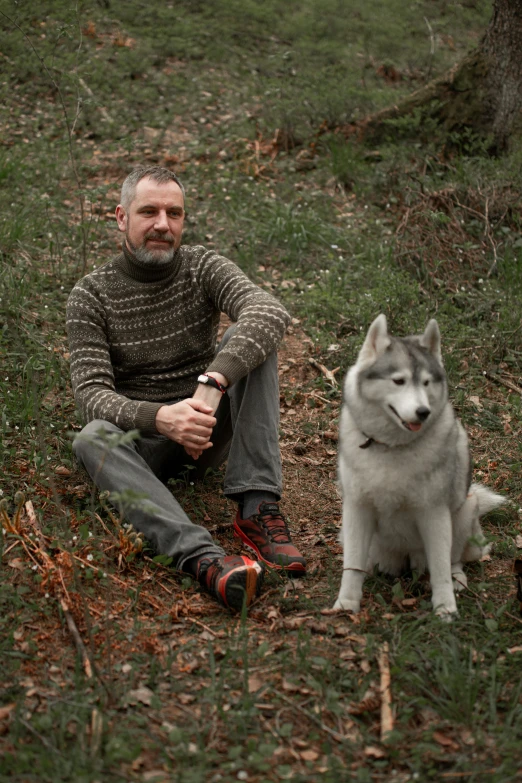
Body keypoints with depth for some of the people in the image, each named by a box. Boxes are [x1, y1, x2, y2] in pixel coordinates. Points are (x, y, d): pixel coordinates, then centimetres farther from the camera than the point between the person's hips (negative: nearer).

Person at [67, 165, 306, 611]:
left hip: (212, 425, 1)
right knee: (92, 439, -34)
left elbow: (271, 312, -25)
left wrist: (211, 384, -41)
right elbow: (92, 394, -16)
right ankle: (201, 557, -55)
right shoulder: (91, 297, -6)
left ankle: (257, 507, -32)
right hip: (143, 436, -1)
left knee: (253, 339, -22)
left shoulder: (205, 268, -4)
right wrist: (159, 417, -38)